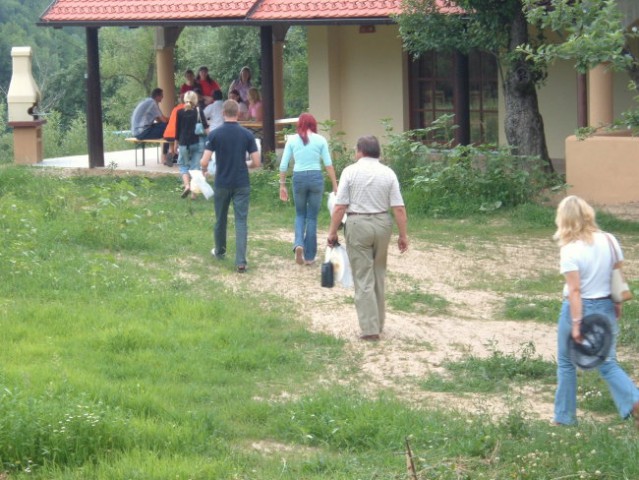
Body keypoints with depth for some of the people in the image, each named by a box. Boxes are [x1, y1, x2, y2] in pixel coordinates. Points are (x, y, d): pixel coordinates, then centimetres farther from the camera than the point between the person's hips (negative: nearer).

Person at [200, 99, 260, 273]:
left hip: (222, 184, 0)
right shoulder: (247, 134, -5)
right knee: (241, 222, -2)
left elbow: (204, 162, -11)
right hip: (242, 185, 0)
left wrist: (204, 170, 12)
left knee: (220, 220, 20)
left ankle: (220, 251, 41)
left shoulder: (215, 134, -8)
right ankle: (240, 261, -12)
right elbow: (256, 162, -4)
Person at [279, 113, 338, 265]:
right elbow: (328, 164, -1)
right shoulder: (320, 140, 0)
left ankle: (299, 244, -7)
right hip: (316, 178, -1)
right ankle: (309, 256, 11)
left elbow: (283, 165, 2)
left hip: (299, 178, 1)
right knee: (312, 217, 10)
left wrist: (282, 185, 11)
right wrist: (335, 185, 4)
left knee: (300, 214, 19)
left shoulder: (292, 140, 3)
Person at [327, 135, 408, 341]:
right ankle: (378, 323, 24)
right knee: (379, 275, 18)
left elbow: (340, 207, -9)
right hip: (382, 223, 3)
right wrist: (403, 235, 4)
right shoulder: (388, 173, 1)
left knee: (363, 278, 0)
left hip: (358, 224, -3)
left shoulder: (350, 171, -6)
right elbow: (399, 208, -3)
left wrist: (332, 232, -2)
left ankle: (370, 328, -4)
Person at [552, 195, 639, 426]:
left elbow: (574, 290, -20)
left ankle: (564, 418, 21)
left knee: (566, 364, 13)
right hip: (606, 308, 4)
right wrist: (618, 306, 16)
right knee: (608, 363, 11)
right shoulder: (609, 241, -3)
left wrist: (576, 324, -18)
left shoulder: (570, 250, -18)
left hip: (578, 309, -4)